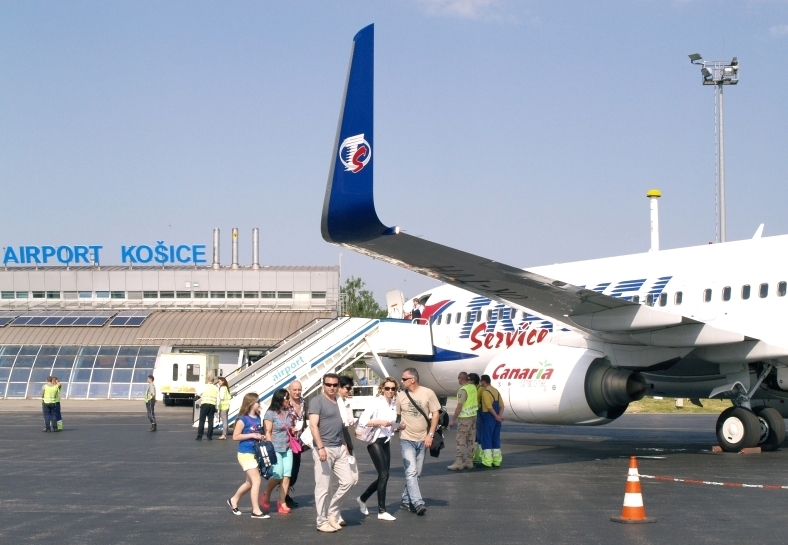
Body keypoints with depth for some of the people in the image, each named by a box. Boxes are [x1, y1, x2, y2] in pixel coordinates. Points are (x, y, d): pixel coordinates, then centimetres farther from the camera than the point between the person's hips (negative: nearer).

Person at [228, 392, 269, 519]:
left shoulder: (258, 418, 8)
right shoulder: (243, 420, -13)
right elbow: (235, 436, -12)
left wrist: (261, 437, 2)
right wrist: (251, 435, -19)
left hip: (256, 453, 8)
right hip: (246, 453, -8)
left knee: (250, 482, 18)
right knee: (256, 481, -12)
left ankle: (233, 500, 38)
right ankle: (256, 511, -8)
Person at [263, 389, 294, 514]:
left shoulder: (287, 412, 11)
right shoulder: (271, 413, -6)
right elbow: (268, 432, -8)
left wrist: (293, 430, 3)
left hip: (287, 448, 6)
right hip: (275, 449, -6)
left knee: (287, 475, -3)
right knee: (278, 475, -10)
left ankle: (282, 502, 2)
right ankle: (266, 497, 15)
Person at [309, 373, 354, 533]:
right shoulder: (317, 401, -8)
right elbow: (313, 426, -17)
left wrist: (345, 446, 18)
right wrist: (321, 447, -25)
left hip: (339, 448, 7)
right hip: (324, 449, -7)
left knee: (347, 481, 5)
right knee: (322, 488, -2)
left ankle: (332, 513, 19)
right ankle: (322, 522, 6)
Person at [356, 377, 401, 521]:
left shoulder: (394, 404, 9)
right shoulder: (377, 403, -11)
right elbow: (362, 421, -17)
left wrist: (401, 427, 2)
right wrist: (379, 422, -23)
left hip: (386, 442, 7)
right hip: (375, 442, -7)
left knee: (384, 476, 10)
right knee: (384, 474, -10)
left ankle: (362, 499, 31)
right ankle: (381, 511, -3)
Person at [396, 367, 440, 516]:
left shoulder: (428, 393, -4)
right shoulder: (401, 396, 0)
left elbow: (435, 414, -1)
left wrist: (430, 435, -6)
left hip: (422, 440, 1)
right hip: (406, 440, -1)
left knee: (416, 473, 9)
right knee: (411, 472, -13)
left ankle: (406, 500, 22)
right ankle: (418, 503, -17)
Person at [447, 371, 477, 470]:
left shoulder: (462, 390, -18)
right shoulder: (473, 387, 5)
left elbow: (459, 407, -18)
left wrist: (453, 420, -12)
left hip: (464, 418, -8)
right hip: (473, 416, 8)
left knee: (461, 441, -4)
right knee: (470, 441, 11)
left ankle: (458, 463, -3)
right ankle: (469, 462, 14)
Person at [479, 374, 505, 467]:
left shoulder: (485, 392, -13)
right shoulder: (496, 391, 13)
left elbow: (489, 407, -19)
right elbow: (501, 405, 7)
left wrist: (496, 416, -14)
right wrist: (500, 415, -5)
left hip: (488, 417, -8)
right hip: (496, 418, 8)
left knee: (486, 439, -3)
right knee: (496, 439, 12)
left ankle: (487, 461, -5)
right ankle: (497, 460, 13)